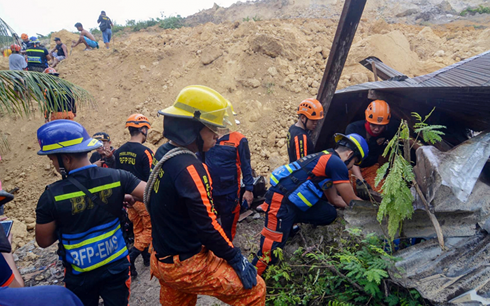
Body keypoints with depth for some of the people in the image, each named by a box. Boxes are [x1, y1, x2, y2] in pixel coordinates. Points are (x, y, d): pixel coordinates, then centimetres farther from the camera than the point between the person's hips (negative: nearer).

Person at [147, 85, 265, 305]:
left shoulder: (162, 154, 2)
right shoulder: (189, 168, -26)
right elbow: (206, 226, -25)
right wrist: (236, 258, -13)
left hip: (163, 260, 9)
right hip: (188, 266, -9)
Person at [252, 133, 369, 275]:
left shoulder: (326, 159, 19)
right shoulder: (337, 164, -10)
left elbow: (334, 199, 26)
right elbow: (351, 201, -1)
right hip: (281, 200, -10)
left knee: (329, 214, 7)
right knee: (273, 244, -11)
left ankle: (289, 223, 9)